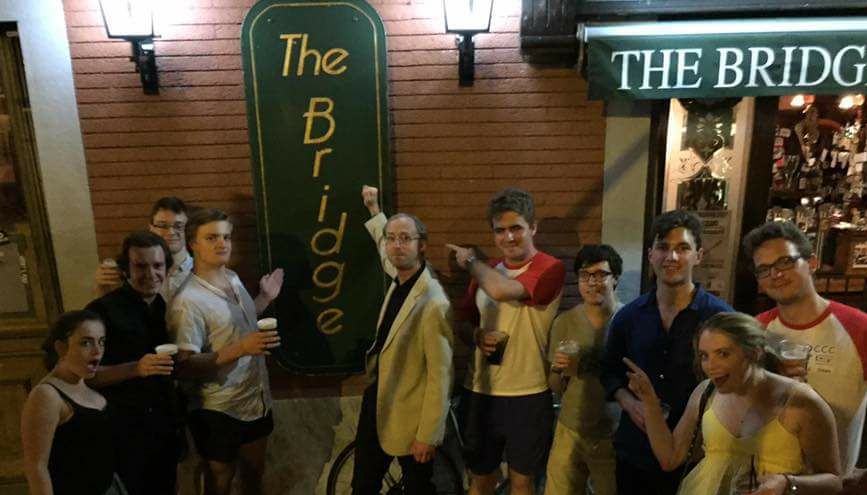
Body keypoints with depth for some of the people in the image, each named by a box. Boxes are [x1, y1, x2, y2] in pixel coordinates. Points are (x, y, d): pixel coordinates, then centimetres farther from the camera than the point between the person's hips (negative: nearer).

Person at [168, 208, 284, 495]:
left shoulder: (234, 279, 1)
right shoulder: (188, 301, -24)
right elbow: (184, 367, -26)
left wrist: (265, 298, 10)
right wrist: (240, 349, -35)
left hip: (256, 400, 7)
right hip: (218, 410, -7)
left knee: (254, 470, 25)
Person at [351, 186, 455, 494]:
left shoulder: (433, 303, -26)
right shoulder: (399, 279, -3)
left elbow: (440, 376, -22)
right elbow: (385, 252, 23)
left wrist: (428, 435, -17)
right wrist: (374, 210, 30)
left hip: (409, 415, -7)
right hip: (376, 402, 8)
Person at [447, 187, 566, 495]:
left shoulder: (551, 268, -13)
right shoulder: (486, 272, 5)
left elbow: (502, 290, -31)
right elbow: (465, 323, 14)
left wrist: (469, 261, -13)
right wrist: (477, 336, -10)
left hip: (528, 396, -4)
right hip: (481, 392, 4)